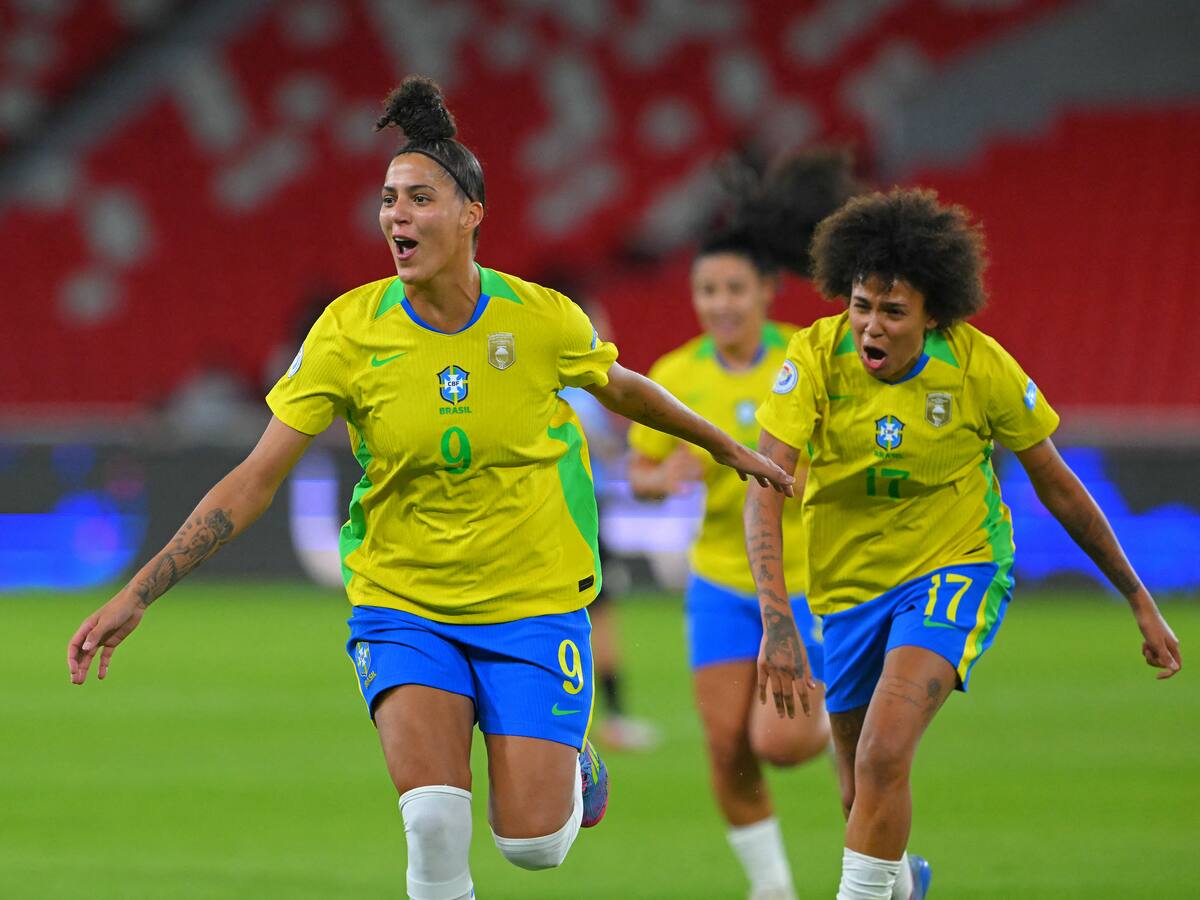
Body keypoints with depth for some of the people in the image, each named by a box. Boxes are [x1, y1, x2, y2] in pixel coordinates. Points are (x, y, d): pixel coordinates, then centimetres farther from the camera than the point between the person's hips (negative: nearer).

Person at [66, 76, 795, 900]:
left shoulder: (543, 319, -10)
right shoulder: (351, 330, -11)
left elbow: (621, 388, 14)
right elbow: (256, 478, -10)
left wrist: (730, 449, 27)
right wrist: (136, 596, -16)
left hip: (533, 605, 0)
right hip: (402, 605, 0)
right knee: (434, 822, -23)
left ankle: (569, 761, 30)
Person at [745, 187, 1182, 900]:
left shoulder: (979, 366, -17)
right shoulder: (816, 357, -18)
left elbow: (1058, 487, -3)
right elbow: (766, 489, -26)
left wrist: (1141, 602, 3)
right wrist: (776, 620, -40)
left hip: (956, 572, -2)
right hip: (849, 587, 3)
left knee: (882, 758, -27)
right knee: (862, 800, 15)